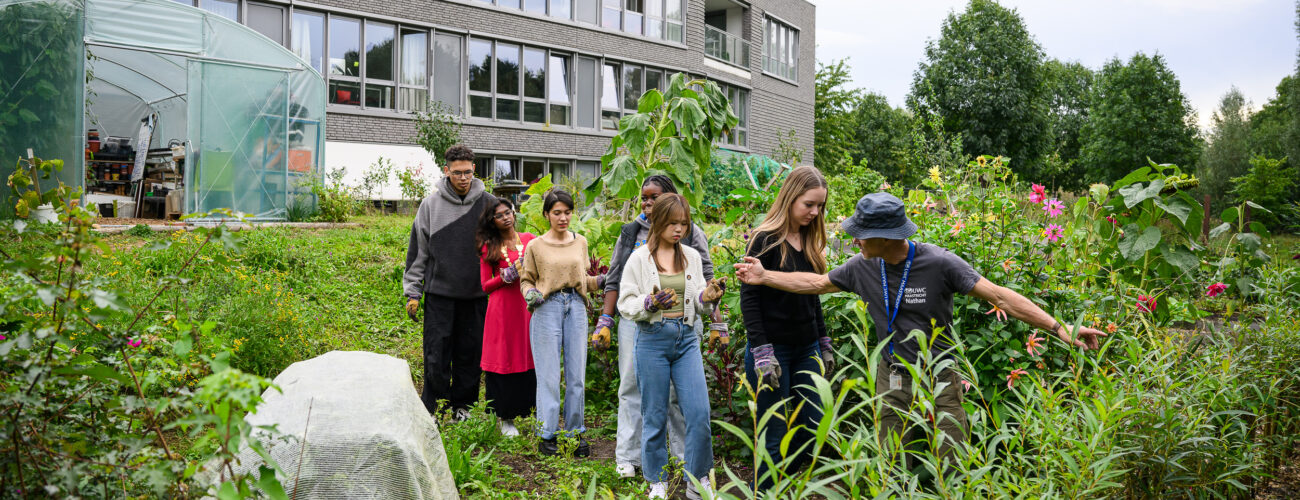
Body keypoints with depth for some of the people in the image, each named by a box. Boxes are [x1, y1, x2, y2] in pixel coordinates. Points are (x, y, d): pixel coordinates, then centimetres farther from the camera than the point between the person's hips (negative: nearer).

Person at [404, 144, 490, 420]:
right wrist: (412, 292, 2)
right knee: (437, 355, 0)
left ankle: (462, 404, 22)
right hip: (439, 293, -1)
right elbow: (417, 251, 4)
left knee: (470, 353, 8)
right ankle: (433, 408, 13)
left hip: (475, 294, 1)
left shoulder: (487, 204, 2)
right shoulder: (431, 204, 0)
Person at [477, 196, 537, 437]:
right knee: (505, 360, 1)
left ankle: (534, 412, 13)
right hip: (502, 308, -1)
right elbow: (486, 285, 4)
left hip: (528, 306, 2)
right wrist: (508, 275, -10)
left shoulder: (529, 239, 9)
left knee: (530, 359, 1)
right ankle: (505, 418, 12)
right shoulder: (489, 247, 5)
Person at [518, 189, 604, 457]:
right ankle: (547, 435, 11)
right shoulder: (535, 246, 2)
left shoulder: (580, 242, 11)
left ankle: (575, 432, 18)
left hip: (576, 307, 3)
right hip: (547, 307, -3)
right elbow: (526, 281, 8)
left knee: (576, 375, 6)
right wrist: (531, 294, -13)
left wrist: (603, 280, 2)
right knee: (549, 376, 0)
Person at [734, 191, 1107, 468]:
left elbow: (1000, 296, -20)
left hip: (940, 378, -3)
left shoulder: (938, 263, -20)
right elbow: (815, 283, 7)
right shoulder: (863, 266, -8)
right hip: (893, 378, 3)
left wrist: (1059, 328, -24)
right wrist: (764, 277, 6)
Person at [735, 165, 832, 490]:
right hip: (774, 350, -7)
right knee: (773, 436, 0)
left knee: (811, 427, 9)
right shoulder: (766, 240, -11)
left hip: (806, 350, 7)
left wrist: (824, 345, 16)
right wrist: (762, 354, -20)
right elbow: (749, 299, -14)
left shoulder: (809, 241, 9)